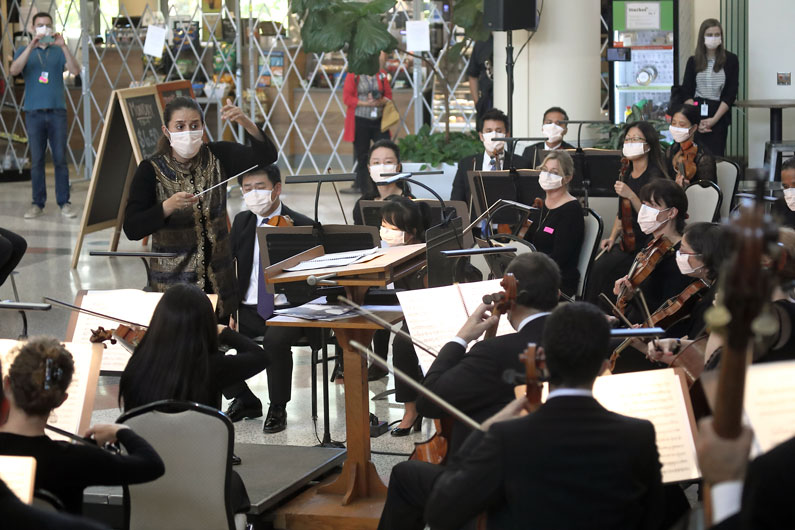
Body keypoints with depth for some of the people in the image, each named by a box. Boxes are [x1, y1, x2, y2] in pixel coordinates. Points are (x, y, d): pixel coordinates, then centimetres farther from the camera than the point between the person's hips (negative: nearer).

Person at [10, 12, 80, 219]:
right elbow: (14, 70, -9)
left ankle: (64, 203, 0)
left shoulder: (58, 52, 9)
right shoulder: (24, 51, 10)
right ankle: (38, 204, 6)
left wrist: (63, 46, -18)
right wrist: (31, 46, -19)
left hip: (57, 111, 0)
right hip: (34, 112, 0)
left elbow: (75, 70, -6)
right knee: (36, 160, 1)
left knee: (60, 159, -3)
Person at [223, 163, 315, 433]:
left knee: (275, 340, -36)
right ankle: (245, 400, 6)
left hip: (286, 310, -5)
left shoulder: (301, 225, -3)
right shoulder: (241, 222, 11)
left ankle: (278, 408, -11)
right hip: (248, 310, 5)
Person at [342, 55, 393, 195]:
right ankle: (362, 186, 14)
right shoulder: (353, 75, -2)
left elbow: (388, 95, 9)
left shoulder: (381, 74, 7)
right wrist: (365, 103, -16)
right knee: (361, 155, 5)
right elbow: (347, 98, -6)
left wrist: (380, 102, -13)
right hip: (360, 120, -3)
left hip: (378, 120, 3)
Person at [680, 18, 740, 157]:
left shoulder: (730, 60, 4)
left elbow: (731, 94, 0)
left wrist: (714, 119, -10)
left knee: (715, 156, -6)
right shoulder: (693, 61, 9)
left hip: (719, 116, -1)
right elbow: (686, 93, 6)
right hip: (696, 111, 1)